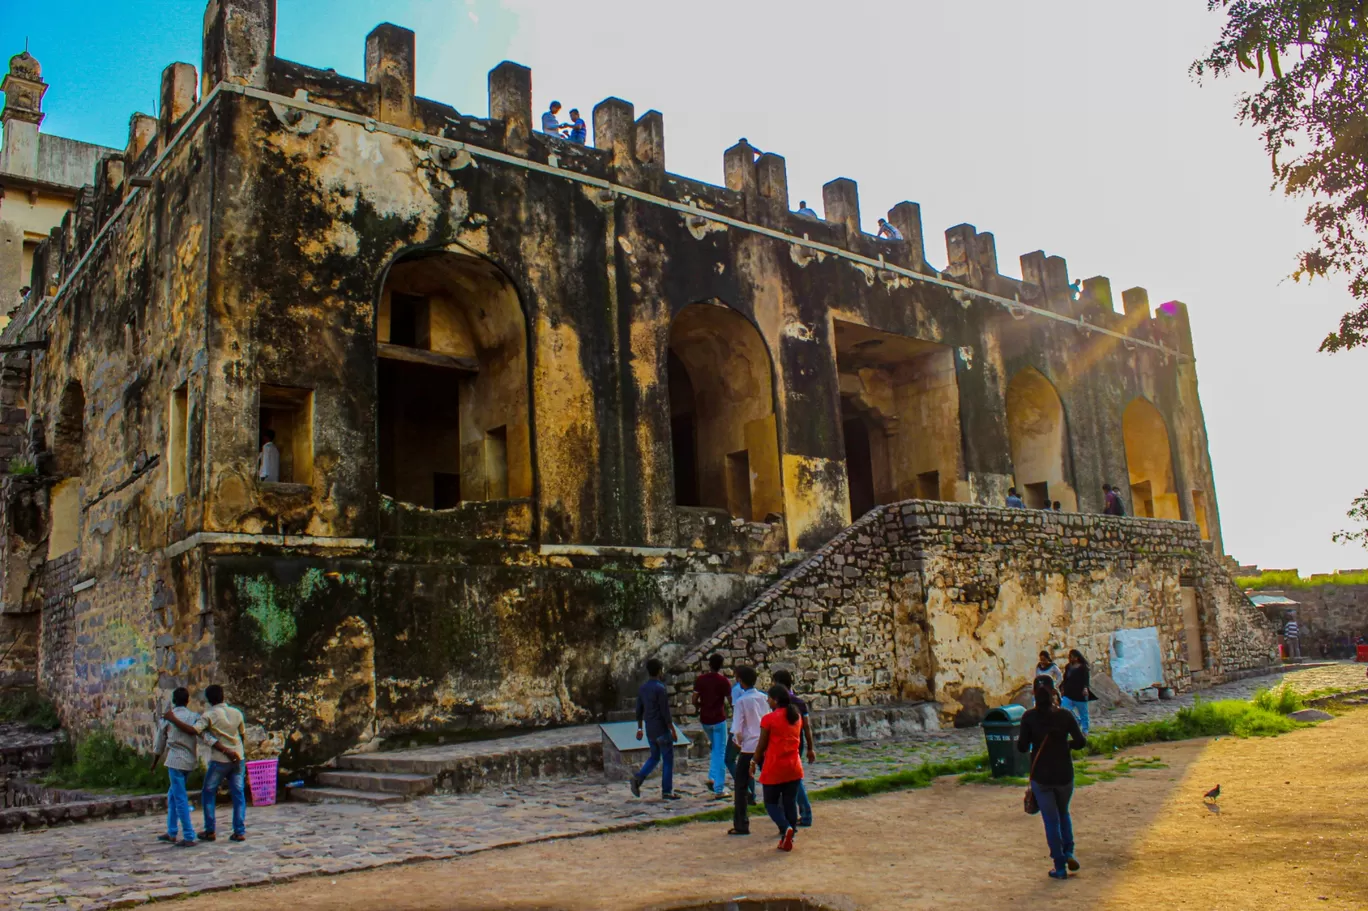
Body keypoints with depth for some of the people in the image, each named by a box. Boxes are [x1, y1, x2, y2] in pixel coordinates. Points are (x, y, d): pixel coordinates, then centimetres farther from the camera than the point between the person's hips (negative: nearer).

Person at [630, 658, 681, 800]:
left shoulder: (642, 688, 7)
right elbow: (665, 712, -18)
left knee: (654, 757, 19)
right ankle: (667, 791, 7)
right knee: (668, 760, 4)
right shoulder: (660, 688, -16)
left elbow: (639, 711, 12)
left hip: (649, 730, 7)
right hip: (662, 730, -7)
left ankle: (638, 778, -1)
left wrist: (640, 728, 20)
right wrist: (673, 731, -11)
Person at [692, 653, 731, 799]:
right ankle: (719, 789, 0)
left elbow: (694, 701, 0)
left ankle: (712, 777, 15)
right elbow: (731, 701, -7)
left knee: (714, 747, 27)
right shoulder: (724, 681, -11)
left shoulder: (700, 680, -2)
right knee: (720, 752, 2)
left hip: (704, 720, 4)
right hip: (718, 720, -4)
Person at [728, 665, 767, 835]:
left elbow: (737, 730, -13)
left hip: (749, 747, -5)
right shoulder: (764, 698, 4)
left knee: (740, 786, 5)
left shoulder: (741, 701, -11)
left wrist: (739, 742, 4)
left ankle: (741, 825, 4)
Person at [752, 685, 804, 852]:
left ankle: (785, 828, -14)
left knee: (771, 803, 8)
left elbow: (762, 745, -8)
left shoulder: (769, 719, -13)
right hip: (794, 768, 5)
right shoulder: (797, 717, 5)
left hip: (774, 769, -5)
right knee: (790, 803, 11)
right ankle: (789, 838, 12)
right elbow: (798, 740, 12)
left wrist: (754, 762, 5)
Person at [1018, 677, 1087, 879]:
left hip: (1040, 776, -1)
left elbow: (1022, 747, -11)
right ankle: (1068, 852, 9)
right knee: (1063, 814, 25)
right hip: (1064, 775, 1)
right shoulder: (1065, 715, -8)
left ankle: (1060, 867, 9)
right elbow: (1080, 742, -7)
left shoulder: (1029, 717, -11)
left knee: (1051, 820, 8)